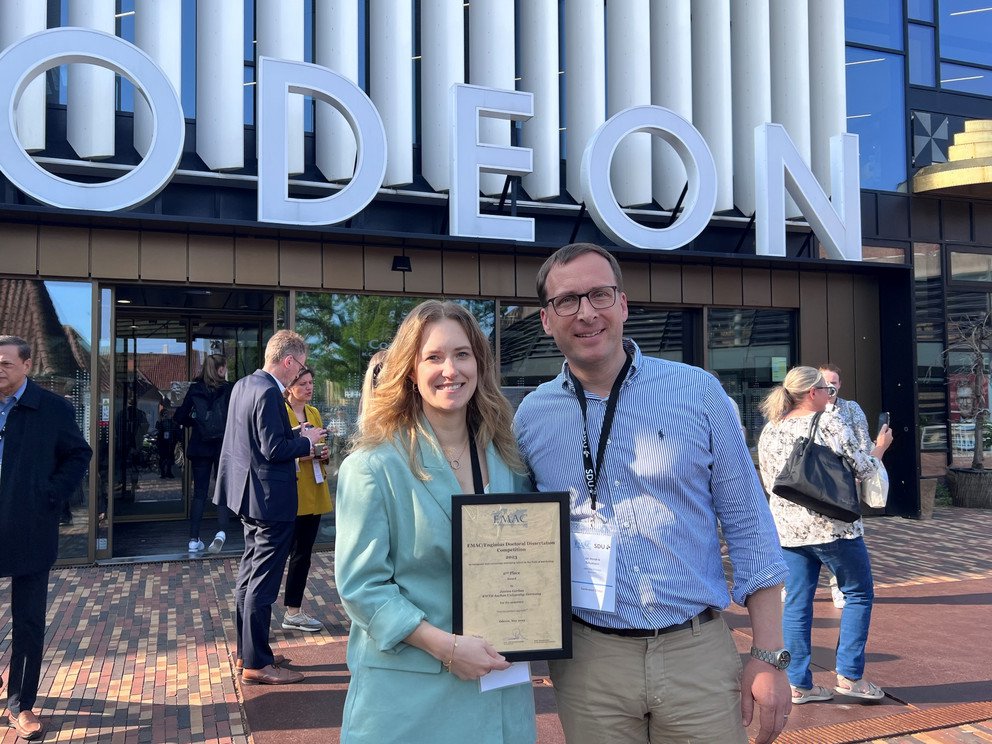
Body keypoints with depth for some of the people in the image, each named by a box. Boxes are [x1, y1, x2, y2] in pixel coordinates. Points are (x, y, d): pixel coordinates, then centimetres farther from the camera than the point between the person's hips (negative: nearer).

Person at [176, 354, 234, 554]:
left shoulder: (194, 390, 2)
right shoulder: (228, 390, -5)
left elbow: (180, 418, 1)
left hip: (200, 447, 2)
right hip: (223, 446, -2)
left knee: (199, 492, 9)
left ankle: (194, 540, 9)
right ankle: (222, 531, -14)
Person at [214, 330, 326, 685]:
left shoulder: (243, 385, 9)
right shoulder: (268, 392, -21)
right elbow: (274, 449, -24)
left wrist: (296, 435, 10)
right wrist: (307, 441, -9)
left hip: (249, 496, 11)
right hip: (270, 498, -11)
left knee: (250, 572, 19)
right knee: (263, 581, -2)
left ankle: (245, 649, 31)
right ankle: (256, 662, 7)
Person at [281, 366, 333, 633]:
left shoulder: (314, 413, 15)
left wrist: (323, 454, 3)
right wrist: (298, 452, -22)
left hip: (314, 491, 7)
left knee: (303, 553, 11)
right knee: (283, 553, -3)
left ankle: (294, 611, 19)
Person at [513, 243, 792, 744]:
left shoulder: (698, 392, -4)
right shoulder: (531, 417, 0)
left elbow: (749, 528, -1)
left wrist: (768, 656, -3)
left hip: (699, 651, -1)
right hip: (589, 662, 1)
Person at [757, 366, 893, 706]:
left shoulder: (769, 431, 7)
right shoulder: (830, 424, -9)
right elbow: (864, 468, 0)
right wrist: (880, 447, 18)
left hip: (788, 529, 5)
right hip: (833, 526, -5)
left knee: (797, 603, 8)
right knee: (859, 594, 12)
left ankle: (798, 684, 12)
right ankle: (849, 675, 11)